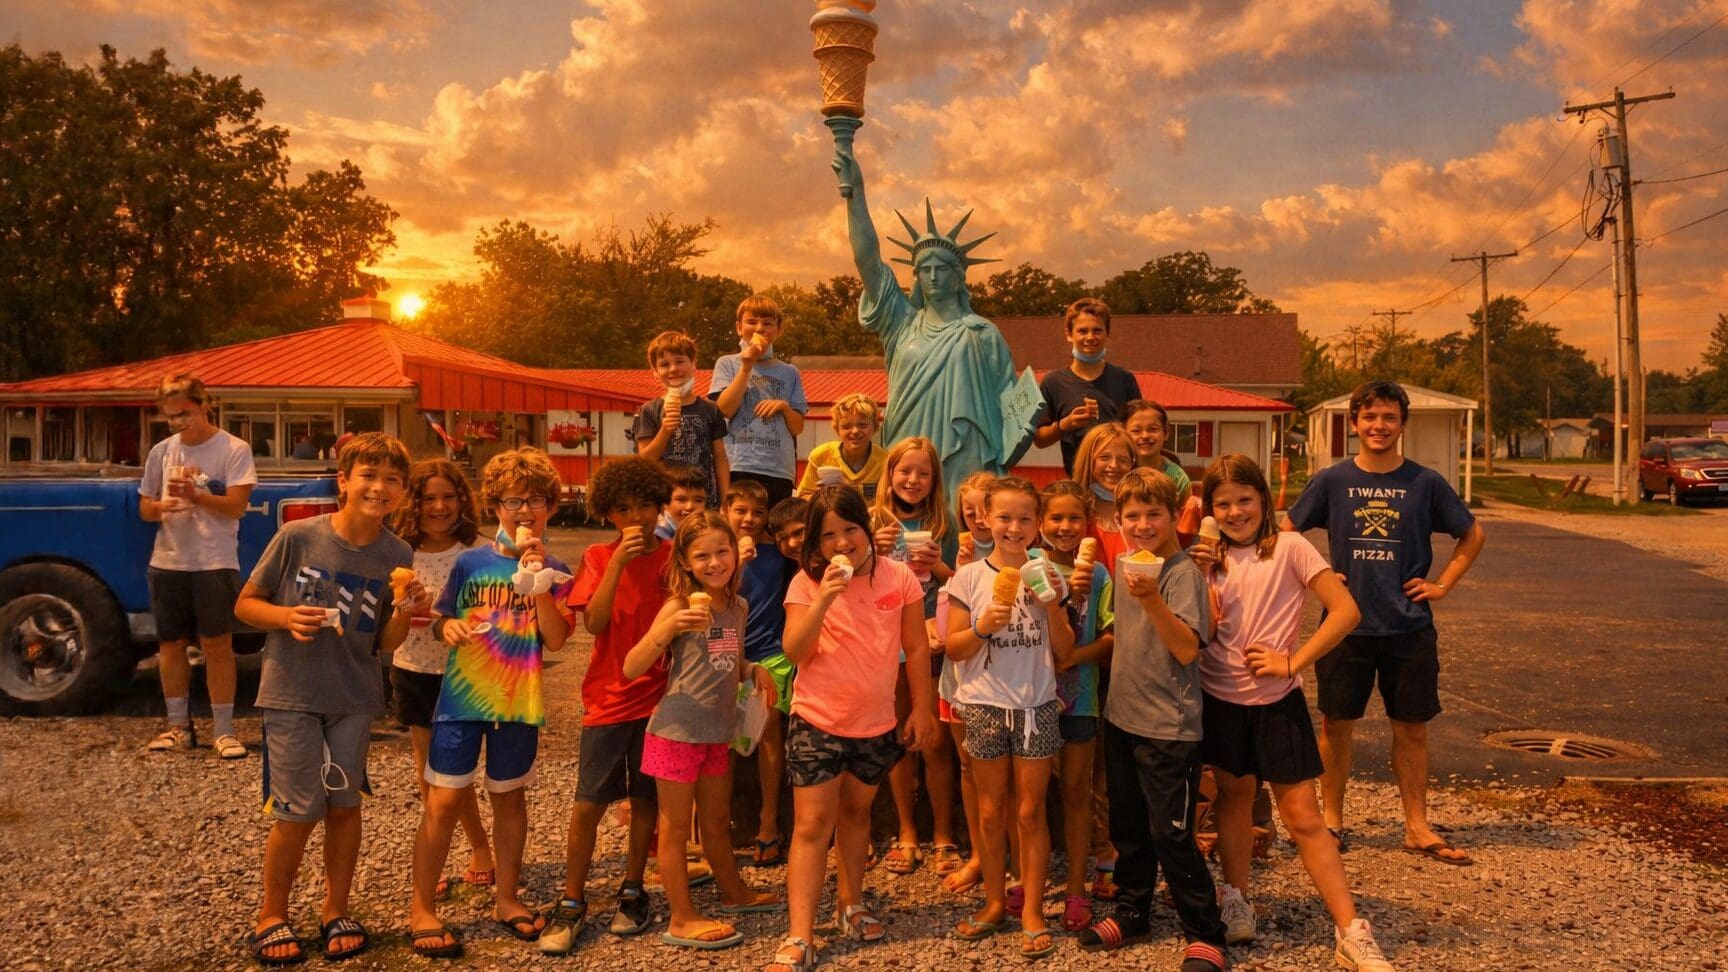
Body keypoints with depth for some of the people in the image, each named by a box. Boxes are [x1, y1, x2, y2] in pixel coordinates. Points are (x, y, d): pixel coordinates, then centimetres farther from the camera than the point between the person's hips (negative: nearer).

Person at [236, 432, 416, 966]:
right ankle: (271, 916, 24)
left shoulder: (398, 556, -6)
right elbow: (245, 604, -3)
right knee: (298, 812, 1)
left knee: (344, 804, 10)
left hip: (354, 698, 3)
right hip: (291, 695, -2)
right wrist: (286, 617, -22)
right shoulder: (297, 537, -14)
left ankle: (337, 912, 28)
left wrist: (404, 612, -20)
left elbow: (385, 645, 0)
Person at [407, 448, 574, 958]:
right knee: (444, 801, -2)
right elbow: (439, 623, 7)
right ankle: (421, 910, 10)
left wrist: (536, 579, -19)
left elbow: (555, 639, -11)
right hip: (462, 698, -1)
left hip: (519, 703, 1)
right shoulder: (470, 563, -1)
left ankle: (506, 898, 30)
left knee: (510, 797, 14)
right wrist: (448, 627, -16)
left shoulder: (554, 571, 0)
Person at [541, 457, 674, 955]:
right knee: (587, 804, -1)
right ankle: (572, 903, 13)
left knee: (645, 799, 9)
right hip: (608, 698, -1)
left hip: (658, 695, 1)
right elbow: (594, 623, -14)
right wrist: (619, 562, -19)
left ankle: (632, 891, 26)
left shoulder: (674, 557, 1)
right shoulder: (598, 557, 0)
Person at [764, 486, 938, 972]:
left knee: (856, 811, 21)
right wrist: (825, 598, -28)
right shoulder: (807, 582, -10)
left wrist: (922, 707, 3)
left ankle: (850, 900, 40)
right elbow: (795, 651, -17)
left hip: (877, 723, 3)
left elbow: (916, 647, 2)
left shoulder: (898, 577, -5)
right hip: (817, 721, -2)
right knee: (812, 825, -4)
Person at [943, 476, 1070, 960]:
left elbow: (1064, 649, 1)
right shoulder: (969, 578, -3)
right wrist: (983, 626, -20)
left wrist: (1051, 605, -13)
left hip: (1036, 706, 0)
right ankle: (995, 901, 26)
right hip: (985, 706, 0)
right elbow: (953, 648, -3)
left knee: (1030, 812, 6)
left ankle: (1032, 910, 17)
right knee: (991, 811, 11)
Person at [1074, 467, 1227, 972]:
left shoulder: (1182, 574, -15)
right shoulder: (1124, 565, 7)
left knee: (1171, 834, -2)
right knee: (1127, 827, 18)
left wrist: (1152, 600, -35)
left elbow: (1187, 650, -25)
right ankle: (1131, 914, 34)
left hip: (1168, 727, -7)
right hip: (1122, 717, 7)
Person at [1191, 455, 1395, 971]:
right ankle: (1235, 902, 33)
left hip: (1276, 701, -4)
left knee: (1303, 817, -3)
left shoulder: (1289, 548, -9)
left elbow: (1345, 611, -14)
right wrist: (1197, 577, -12)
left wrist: (1291, 662, -16)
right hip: (1220, 697, 4)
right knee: (1233, 796, 18)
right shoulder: (1214, 557, 4)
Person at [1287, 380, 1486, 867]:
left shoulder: (1425, 482, 0)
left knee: (1411, 729, 8)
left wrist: (1442, 584, 4)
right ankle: (1332, 819, 22)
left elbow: (1473, 535, 13)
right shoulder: (1332, 480, -1)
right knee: (1335, 724, 7)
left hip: (1409, 628, 0)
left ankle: (1417, 828, 20)